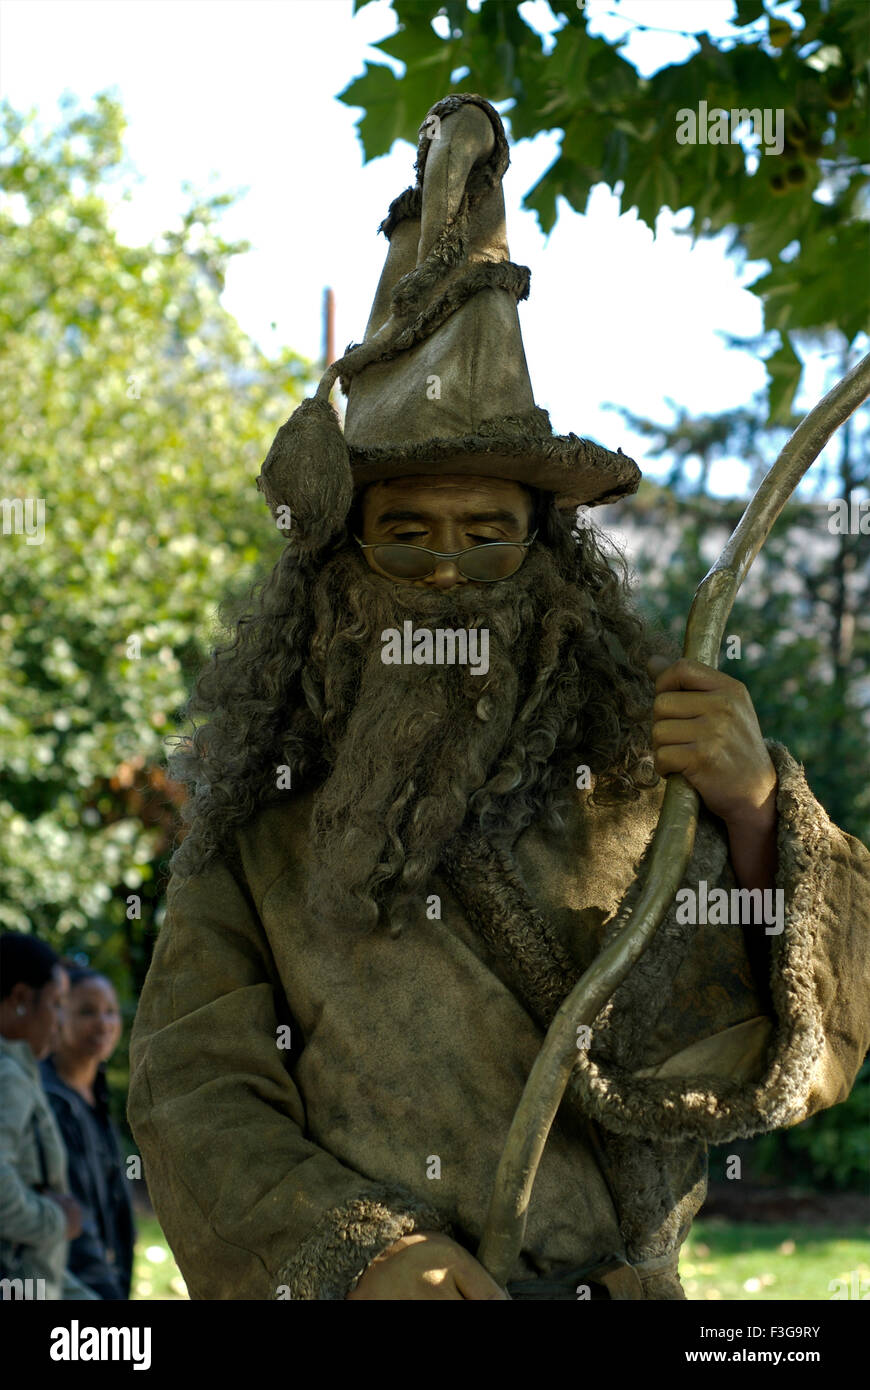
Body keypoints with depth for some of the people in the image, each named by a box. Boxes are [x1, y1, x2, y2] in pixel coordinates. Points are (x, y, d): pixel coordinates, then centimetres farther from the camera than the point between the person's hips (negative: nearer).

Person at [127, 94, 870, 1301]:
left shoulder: (633, 759, 4)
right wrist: (353, 1249, -13)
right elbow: (193, 1088, 2)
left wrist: (754, 816, -11)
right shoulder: (259, 801, 7)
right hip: (326, 1294, 1)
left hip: (609, 1281, -1)